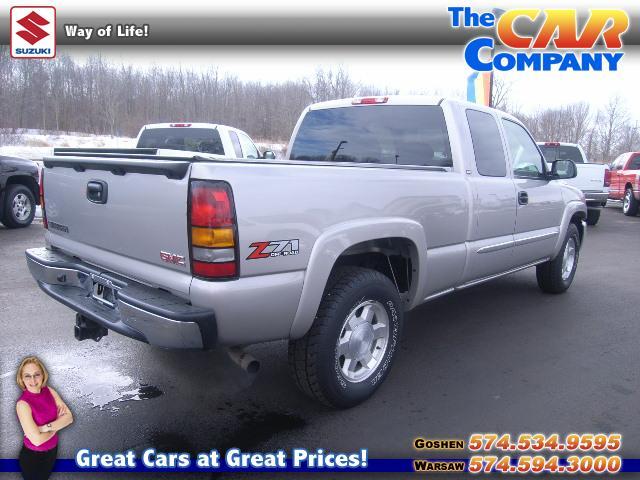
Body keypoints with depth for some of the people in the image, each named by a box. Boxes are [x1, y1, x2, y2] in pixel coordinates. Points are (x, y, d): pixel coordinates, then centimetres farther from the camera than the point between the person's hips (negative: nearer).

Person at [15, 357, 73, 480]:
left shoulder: (49, 391, -9)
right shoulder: (23, 403, -25)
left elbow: (69, 417, -12)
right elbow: (36, 440, -27)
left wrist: (46, 427, -25)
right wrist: (58, 423, -14)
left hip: (52, 450, 5)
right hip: (32, 456, -5)